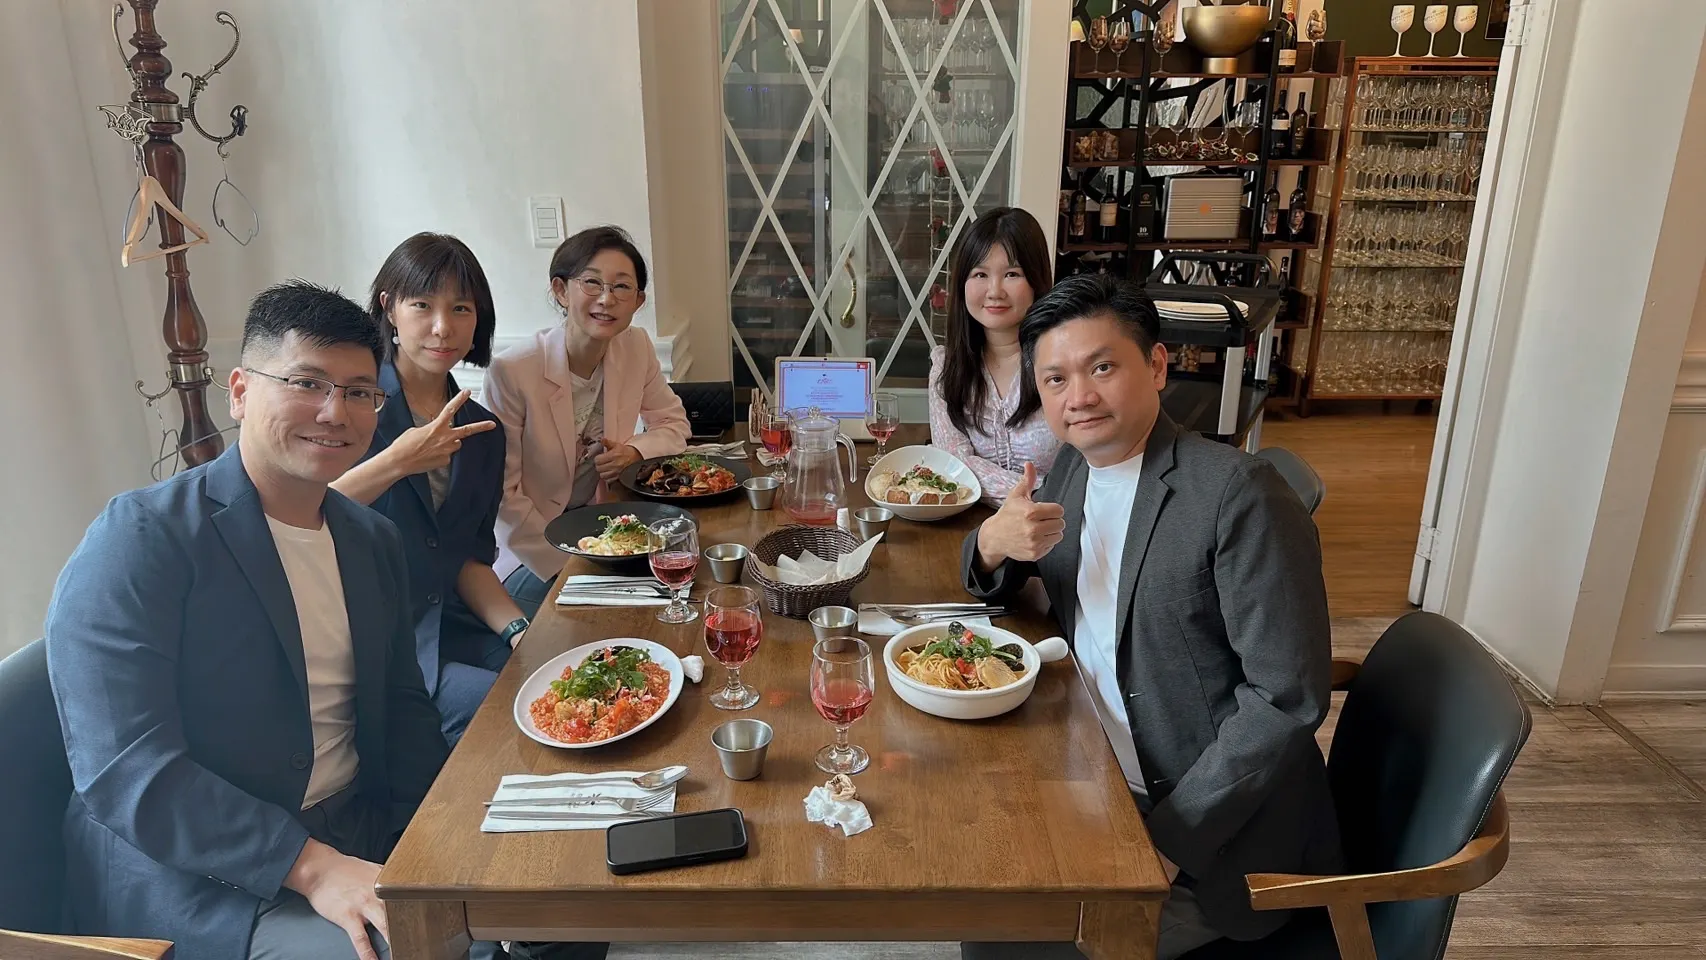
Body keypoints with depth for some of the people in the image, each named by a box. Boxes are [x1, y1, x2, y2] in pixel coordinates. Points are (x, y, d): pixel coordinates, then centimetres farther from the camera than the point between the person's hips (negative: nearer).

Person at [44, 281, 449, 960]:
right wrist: (314, 868, -27)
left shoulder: (375, 540, 8)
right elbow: (122, 770, -20)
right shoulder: (141, 539, -13)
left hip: (363, 834, 7)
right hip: (194, 873, -6)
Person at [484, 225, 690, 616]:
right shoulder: (512, 372, -22)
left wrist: (635, 451, -13)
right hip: (530, 553, -4)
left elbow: (673, 423, 9)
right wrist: (564, 565, -18)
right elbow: (503, 493, -16)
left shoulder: (636, 347, -6)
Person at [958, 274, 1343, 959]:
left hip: (1214, 831, -6)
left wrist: (1166, 839, -23)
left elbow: (1288, 697, -21)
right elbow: (991, 586, 12)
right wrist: (993, 541, -12)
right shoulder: (1073, 466, 0)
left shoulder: (1237, 491, -21)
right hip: (1102, 787, 7)